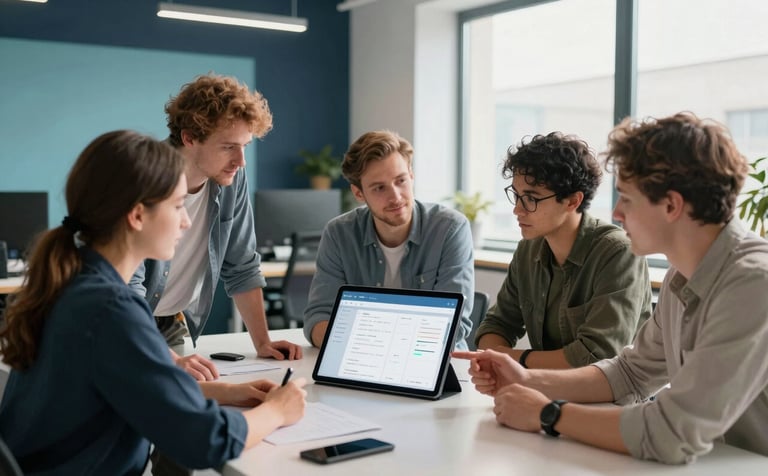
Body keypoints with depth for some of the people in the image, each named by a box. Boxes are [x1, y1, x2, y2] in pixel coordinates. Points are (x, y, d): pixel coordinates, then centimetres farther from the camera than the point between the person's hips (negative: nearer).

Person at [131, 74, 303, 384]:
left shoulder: (232, 178, -5)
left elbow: (241, 269, 4)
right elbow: (125, 286, -28)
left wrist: (262, 342, -2)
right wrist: (169, 359, -39)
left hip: (175, 325, 4)